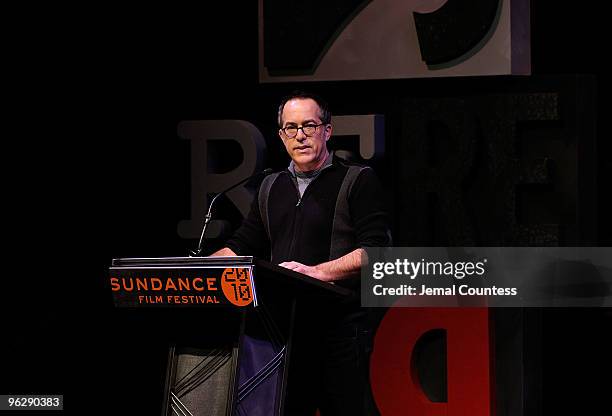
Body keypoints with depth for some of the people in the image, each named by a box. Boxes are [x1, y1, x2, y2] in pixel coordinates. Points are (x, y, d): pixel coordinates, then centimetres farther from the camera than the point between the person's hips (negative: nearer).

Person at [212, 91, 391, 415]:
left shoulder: (358, 182, 2)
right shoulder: (271, 188, 20)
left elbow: (376, 250, -9)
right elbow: (242, 247, 24)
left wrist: (318, 271, -21)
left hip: (338, 326, -5)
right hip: (282, 326, 5)